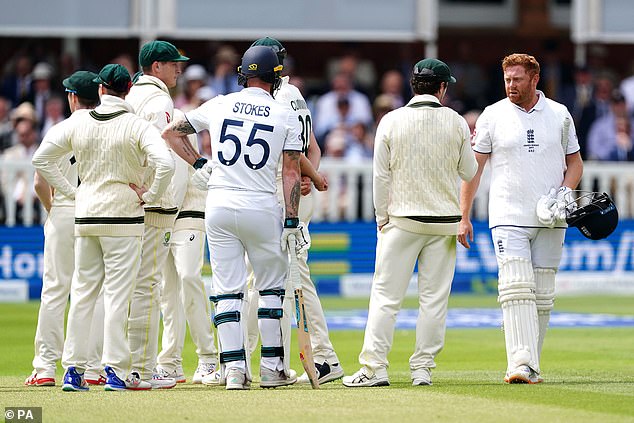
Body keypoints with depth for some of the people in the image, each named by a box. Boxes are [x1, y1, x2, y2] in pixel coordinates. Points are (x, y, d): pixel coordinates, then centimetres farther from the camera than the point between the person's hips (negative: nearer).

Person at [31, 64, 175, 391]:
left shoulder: (77, 122, 3)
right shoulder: (137, 126, -9)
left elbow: (41, 158, 6)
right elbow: (165, 164, -22)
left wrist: (71, 191, 9)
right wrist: (150, 195, -8)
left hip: (84, 215, 4)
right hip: (123, 216, -4)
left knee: (82, 291, 10)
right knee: (117, 292, -2)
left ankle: (73, 369, 8)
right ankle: (115, 370, -5)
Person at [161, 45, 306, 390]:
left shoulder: (218, 106, 5)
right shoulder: (286, 115, 0)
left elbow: (170, 132, 13)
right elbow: (291, 172, -4)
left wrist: (199, 164, 18)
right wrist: (292, 221, -3)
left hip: (219, 205, 2)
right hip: (263, 207, -1)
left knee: (227, 289, 4)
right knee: (271, 286, 12)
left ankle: (233, 368, -2)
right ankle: (272, 367, 11)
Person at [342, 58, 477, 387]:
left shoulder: (391, 122, -3)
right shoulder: (456, 123, -1)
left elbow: (380, 176, -3)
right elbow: (469, 173, 7)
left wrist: (382, 220, 5)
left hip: (402, 220, -1)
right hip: (445, 221, 1)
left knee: (385, 296, -1)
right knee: (434, 298, 5)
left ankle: (374, 368, -7)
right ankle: (422, 369, 4)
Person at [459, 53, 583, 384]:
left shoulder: (559, 115, 8)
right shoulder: (492, 116, 3)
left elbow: (574, 161, 17)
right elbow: (473, 167, 5)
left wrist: (565, 191, -4)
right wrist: (463, 217, -1)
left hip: (550, 221, 2)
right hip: (509, 218, -2)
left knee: (542, 295, 4)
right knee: (516, 289, -16)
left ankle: (531, 364, 12)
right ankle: (521, 365, -24)